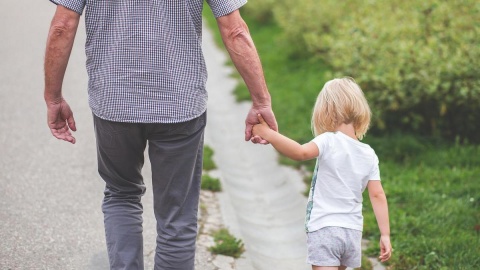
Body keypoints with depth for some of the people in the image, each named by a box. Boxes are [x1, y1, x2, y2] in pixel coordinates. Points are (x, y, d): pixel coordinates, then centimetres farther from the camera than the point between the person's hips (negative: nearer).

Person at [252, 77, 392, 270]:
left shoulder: (329, 142, -11)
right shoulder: (369, 155, 5)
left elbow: (300, 152, -31)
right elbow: (378, 195, 3)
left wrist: (268, 134, -24)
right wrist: (385, 235, 6)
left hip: (324, 228, -6)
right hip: (353, 232, 7)